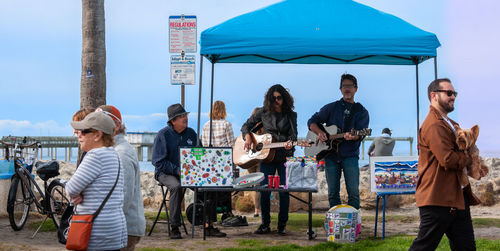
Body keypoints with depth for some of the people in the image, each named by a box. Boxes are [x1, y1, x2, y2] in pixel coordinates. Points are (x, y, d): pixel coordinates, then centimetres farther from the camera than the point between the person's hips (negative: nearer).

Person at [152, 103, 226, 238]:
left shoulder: (191, 133, 9)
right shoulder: (163, 135, -7)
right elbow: (158, 161, -11)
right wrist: (177, 170, -21)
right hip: (166, 173, -4)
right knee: (176, 186, -36)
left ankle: (209, 226, -13)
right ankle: (174, 227, -26)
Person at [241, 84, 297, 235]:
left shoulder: (291, 115, 6)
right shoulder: (263, 112, 8)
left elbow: (293, 133, -3)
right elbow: (246, 125, 14)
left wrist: (290, 142, -25)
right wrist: (247, 137, -6)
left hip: (285, 157, -1)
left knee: (284, 190, 0)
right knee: (264, 190, -2)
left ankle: (282, 225, 11)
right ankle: (265, 224, 9)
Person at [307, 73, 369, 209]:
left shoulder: (361, 112, 9)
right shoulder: (331, 108, 13)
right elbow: (312, 122, 12)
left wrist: (352, 136, -29)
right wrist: (319, 132, -8)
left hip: (350, 155, -2)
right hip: (330, 154, 2)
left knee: (353, 192, -9)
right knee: (333, 193, 3)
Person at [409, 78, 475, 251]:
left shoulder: (449, 124, 20)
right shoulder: (434, 125, -16)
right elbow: (448, 159, -25)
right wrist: (469, 158, -6)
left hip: (457, 198, 11)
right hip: (438, 199, -10)